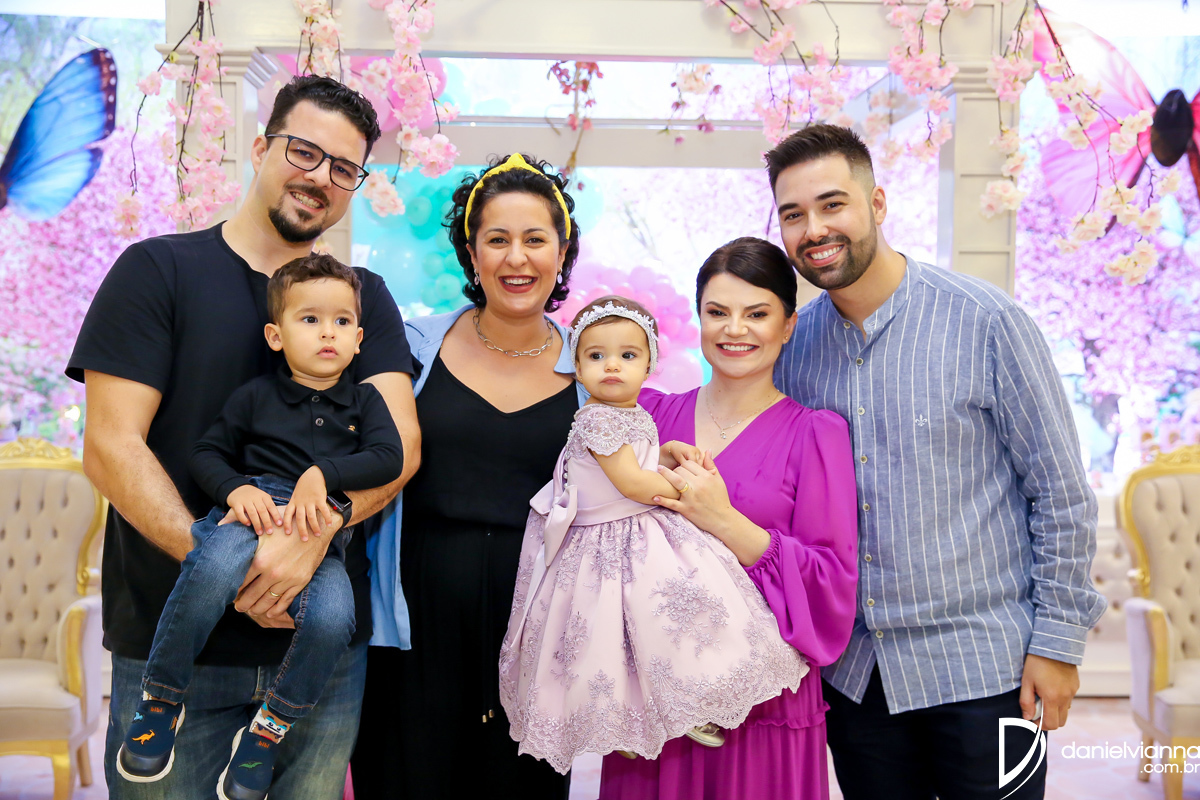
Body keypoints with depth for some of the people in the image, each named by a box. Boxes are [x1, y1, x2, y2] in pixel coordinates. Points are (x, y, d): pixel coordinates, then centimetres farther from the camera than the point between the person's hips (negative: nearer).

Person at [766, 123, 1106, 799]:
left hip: (982, 666, -4)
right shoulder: (795, 342, 1)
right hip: (852, 670, 4)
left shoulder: (985, 322, -12)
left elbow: (1062, 492, -7)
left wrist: (1059, 639, -8)